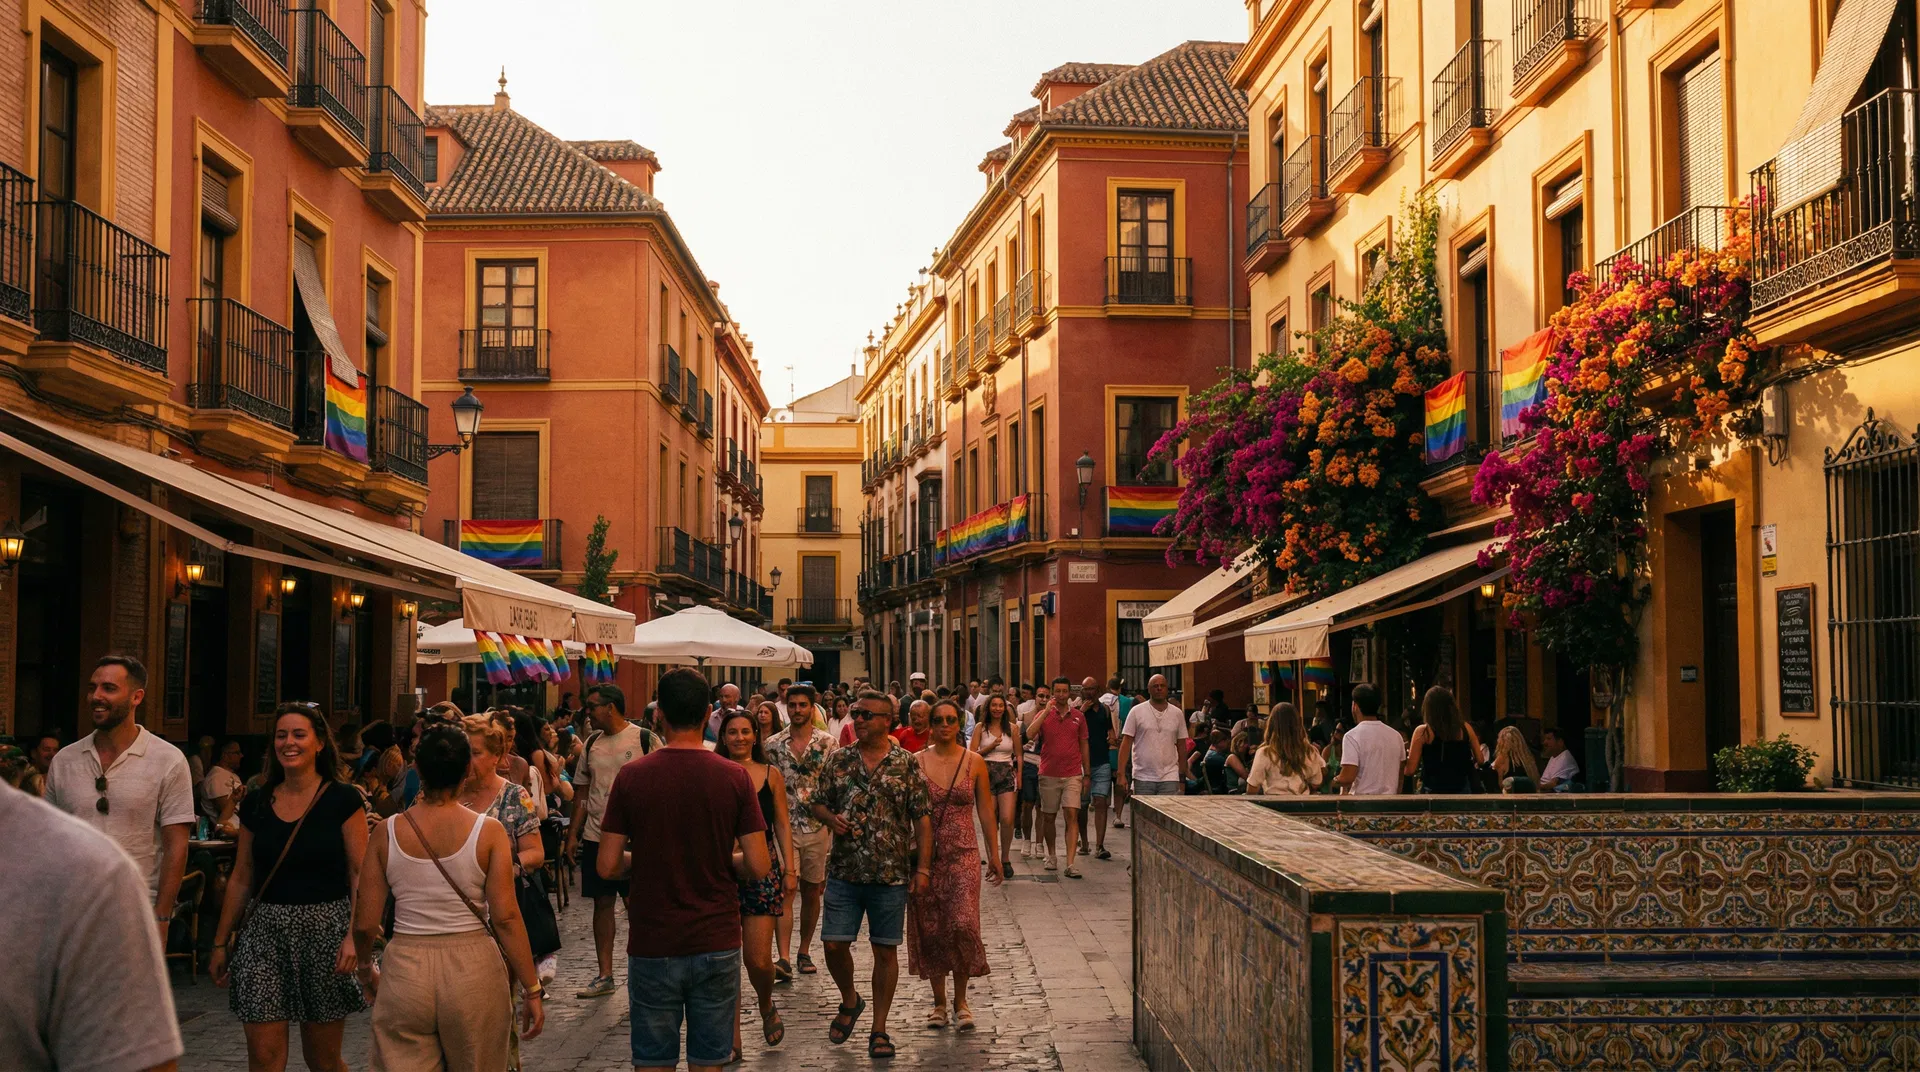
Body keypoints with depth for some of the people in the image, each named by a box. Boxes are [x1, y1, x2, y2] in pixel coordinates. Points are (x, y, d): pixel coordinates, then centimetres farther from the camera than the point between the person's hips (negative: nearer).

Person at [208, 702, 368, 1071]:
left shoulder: (342, 799, -4)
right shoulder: (256, 803, 7)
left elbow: (360, 874, -7)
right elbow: (241, 879, 13)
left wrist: (354, 935, -19)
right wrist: (220, 943, 12)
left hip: (326, 929, -3)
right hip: (265, 932, 3)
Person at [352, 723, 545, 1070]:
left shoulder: (386, 832, -2)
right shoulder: (489, 831, -7)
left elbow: (364, 924, 0)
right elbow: (506, 918, -10)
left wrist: (366, 971, 20)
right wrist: (532, 989, -2)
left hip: (405, 968, 1)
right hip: (473, 970, -1)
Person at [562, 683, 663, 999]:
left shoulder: (644, 739, -7)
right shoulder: (591, 743, 10)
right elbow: (582, 791, 14)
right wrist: (573, 833, 8)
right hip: (596, 836, 5)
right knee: (602, 903, 8)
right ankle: (604, 975, 15)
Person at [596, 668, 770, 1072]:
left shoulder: (631, 777, -6)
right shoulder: (734, 777, -6)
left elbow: (607, 866, -5)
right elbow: (760, 866, -8)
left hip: (652, 944, 0)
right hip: (716, 943, 0)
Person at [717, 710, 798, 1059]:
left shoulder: (770, 774, 6)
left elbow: (782, 825, 9)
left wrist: (790, 869, 2)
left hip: (762, 868, 0)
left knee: (758, 958, -4)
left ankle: (767, 1007, 28)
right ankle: (732, 1039, 9)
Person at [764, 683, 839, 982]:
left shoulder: (829, 742, 1)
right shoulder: (773, 744, 4)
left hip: (818, 827, 1)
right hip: (784, 827, -1)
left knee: (812, 892, 10)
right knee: (784, 891, -11)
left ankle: (804, 952, 24)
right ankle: (783, 960, -16)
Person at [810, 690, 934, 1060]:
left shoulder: (907, 764, -2)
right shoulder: (839, 760, 6)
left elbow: (922, 817, -2)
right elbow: (818, 802, 14)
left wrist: (923, 867, -7)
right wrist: (831, 818, -10)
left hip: (891, 874, -2)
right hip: (844, 872, 2)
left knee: (885, 950, 4)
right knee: (834, 944, 0)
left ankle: (879, 1029, 15)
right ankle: (850, 1001, 29)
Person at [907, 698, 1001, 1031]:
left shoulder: (974, 763, 2)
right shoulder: (916, 762, 2)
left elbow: (985, 812, 6)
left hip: (963, 853, -1)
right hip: (925, 854, 1)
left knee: (962, 924, -14)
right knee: (930, 929, 4)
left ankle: (960, 1000, 4)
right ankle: (939, 1002, 20)